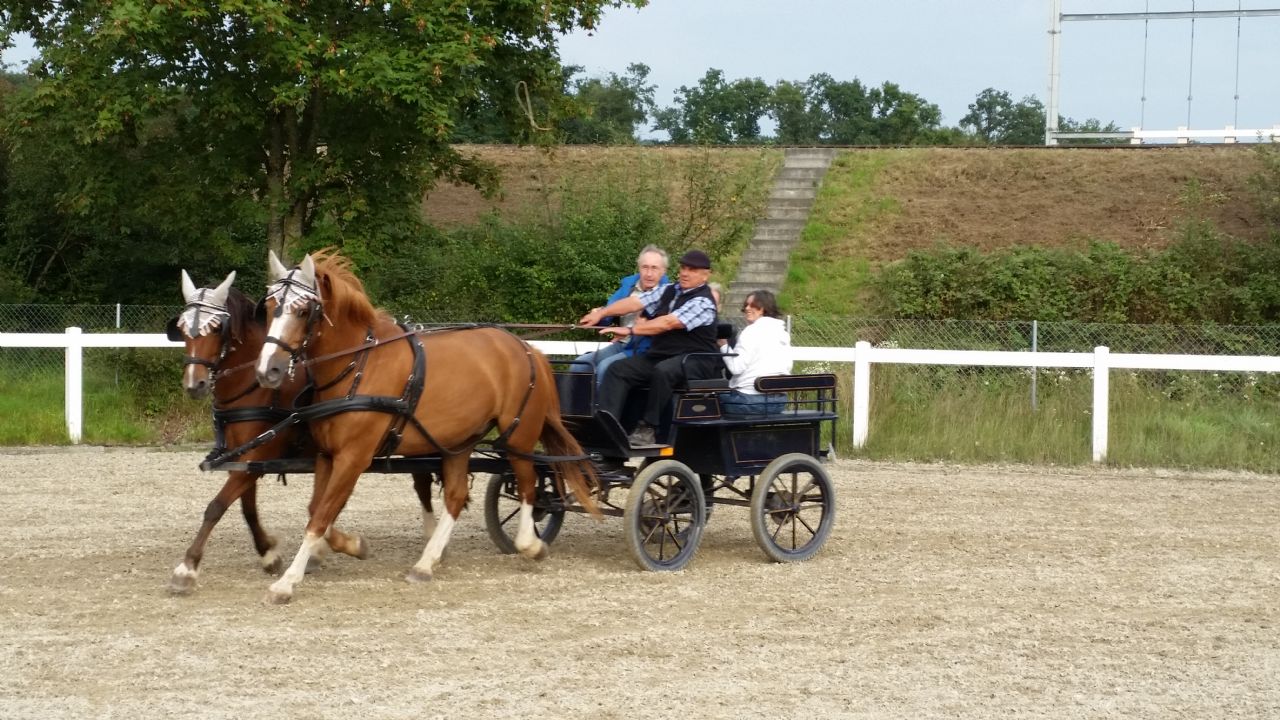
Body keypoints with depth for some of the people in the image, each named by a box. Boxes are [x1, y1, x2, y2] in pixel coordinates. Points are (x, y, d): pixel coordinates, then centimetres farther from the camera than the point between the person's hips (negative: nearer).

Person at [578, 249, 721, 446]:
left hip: (694, 361, -7)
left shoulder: (703, 302, -12)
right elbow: (635, 302, 4)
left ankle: (647, 429, -29)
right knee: (617, 369, -10)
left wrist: (632, 330, -21)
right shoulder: (669, 290, 11)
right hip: (660, 354, 7)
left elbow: (668, 323, -21)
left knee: (662, 371, -38)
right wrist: (601, 313, -7)